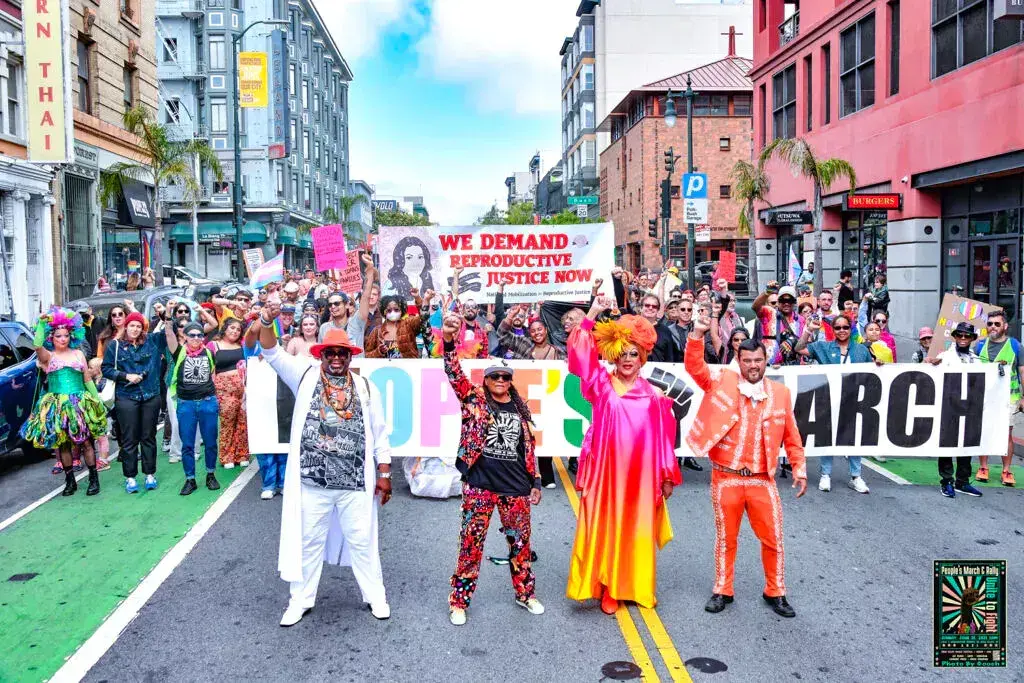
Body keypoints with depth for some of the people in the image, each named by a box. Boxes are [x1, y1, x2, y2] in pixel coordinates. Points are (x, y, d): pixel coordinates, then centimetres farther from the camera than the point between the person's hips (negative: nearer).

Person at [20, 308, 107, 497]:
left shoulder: (78, 354, 10)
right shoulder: (48, 356, 4)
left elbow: (88, 379, 12)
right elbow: (37, 345, -20)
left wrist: (97, 400, 10)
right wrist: (42, 323, -24)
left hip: (80, 403, 0)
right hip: (57, 405, 0)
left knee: (86, 442, -2)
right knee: (62, 444, 5)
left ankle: (94, 479, 7)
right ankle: (70, 481, 16)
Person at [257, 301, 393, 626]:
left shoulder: (366, 388, 4)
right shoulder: (306, 377, 2)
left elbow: (379, 434, 6)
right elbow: (273, 354, -9)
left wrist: (384, 474, 3)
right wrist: (266, 322, -28)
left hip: (355, 482, 0)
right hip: (312, 481, 0)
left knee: (362, 541, 12)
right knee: (307, 541, 12)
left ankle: (375, 597, 28)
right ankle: (301, 600, 29)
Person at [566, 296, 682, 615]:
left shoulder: (653, 394, 2)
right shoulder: (602, 385, 0)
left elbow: (663, 437, 6)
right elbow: (580, 356, -12)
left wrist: (667, 476, 7)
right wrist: (591, 316, -18)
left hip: (641, 473, 1)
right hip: (607, 470, -1)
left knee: (638, 531, 11)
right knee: (606, 528, 4)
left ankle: (636, 587, 28)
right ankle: (609, 589, 17)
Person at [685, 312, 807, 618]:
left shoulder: (780, 392, 3)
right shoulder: (722, 383, -2)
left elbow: (791, 436, 9)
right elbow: (695, 367, -15)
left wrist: (799, 468, 7)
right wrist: (697, 334, -28)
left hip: (762, 480, 2)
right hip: (725, 478, -1)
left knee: (773, 539, 9)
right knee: (725, 538, 12)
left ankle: (775, 592, 28)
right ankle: (722, 590, 27)